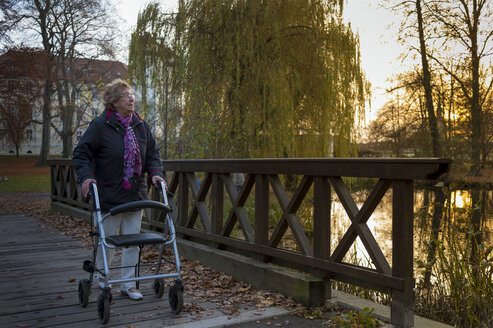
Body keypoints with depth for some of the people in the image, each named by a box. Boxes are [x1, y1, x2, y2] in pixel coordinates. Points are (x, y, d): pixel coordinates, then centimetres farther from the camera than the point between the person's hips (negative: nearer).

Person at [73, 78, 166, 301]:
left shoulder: (141, 125, 6)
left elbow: (153, 152, 13)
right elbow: (81, 154, -6)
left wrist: (155, 172, -3)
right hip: (109, 196, -4)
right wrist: (86, 176, -20)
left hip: (136, 195, 5)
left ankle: (128, 284, 17)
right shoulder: (100, 125, -8)